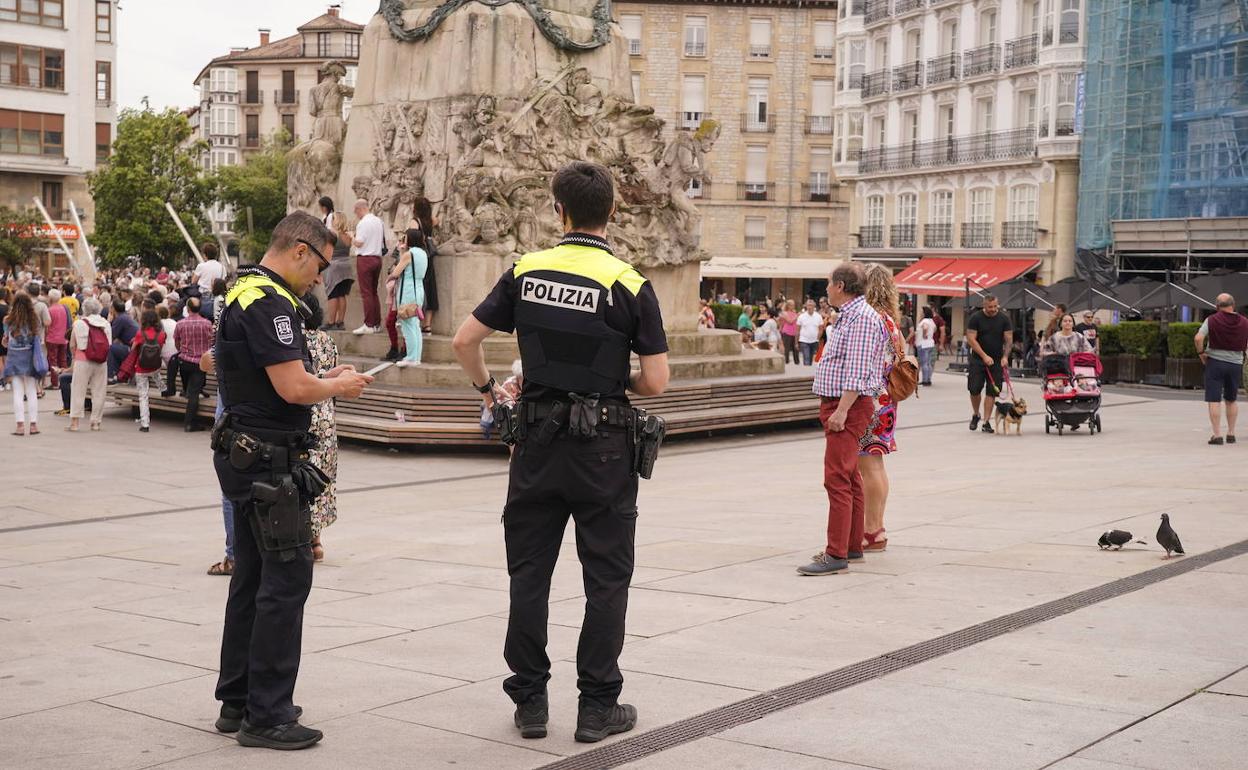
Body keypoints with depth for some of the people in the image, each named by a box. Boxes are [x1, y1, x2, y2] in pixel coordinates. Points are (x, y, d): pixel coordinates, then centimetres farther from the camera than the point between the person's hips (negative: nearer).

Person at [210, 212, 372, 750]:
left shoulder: (246, 293, 15)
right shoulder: (269, 302, -18)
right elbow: (294, 388, -24)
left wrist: (322, 379, 13)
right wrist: (338, 386, -6)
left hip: (244, 458, 11)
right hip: (269, 463, -11)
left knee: (253, 577, 15)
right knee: (287, 578, -6)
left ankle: (237, 701, 24)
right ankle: (266, 715, -1)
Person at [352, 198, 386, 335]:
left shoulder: (363, 222, -13)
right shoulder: (379, 221, 11)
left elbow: (359, 243, -15)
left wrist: (351, 238, 4)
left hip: (365, 258, -8)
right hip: (378, 257, 8)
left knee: (366, 293, -5)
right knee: (374, 292, 14)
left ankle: (369, 325, -7)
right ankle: (377, 324, 14)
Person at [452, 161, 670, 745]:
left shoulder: (525, 273, 0)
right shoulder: (629, 285, -9)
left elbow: (464, 341, 0)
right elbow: (656, 382, -10)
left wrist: (486, 387, 18)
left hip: (539, 440, 3)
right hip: (604, 446, -2)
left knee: (529, 572, 11)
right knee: (606, 579, 7)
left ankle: (529, 699, 16)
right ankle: (598, 706, 11)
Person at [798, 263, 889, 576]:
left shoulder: (862, 317, -15)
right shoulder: (848, 316, 18)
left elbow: (857, 371, -22)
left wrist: (842, 410, -25)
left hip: (849, 407, -11)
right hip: (840, 406, 11)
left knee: (837, 480, -14)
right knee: (850, 479, 14)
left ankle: (837, 555, -16)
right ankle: (852, 545, 21)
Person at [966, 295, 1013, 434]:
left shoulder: (1004, 318, 0)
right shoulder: (976, 318, -6)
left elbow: (1009, 339, 1)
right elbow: (971, 339, -10)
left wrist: (1005, 356, -14)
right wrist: (984, 356, -16)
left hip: (996, 361, 1)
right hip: (977, 360, -1)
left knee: (992, 391, -2)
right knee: (974, 389, -3)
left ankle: (986, 422, 2)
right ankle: (975, 415, 22)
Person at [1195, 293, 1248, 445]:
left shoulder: (1212, 320, -8)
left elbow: (1198, 338, -19)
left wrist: (1201, 353, -5)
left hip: (1215, 362, -3)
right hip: (1235, 363, 3)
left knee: (1214, 400, 0)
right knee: (1232, 400, 18)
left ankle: (1217, 435, -5)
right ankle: (1231, 433, 21)